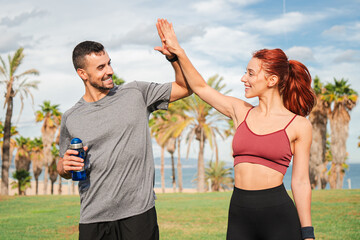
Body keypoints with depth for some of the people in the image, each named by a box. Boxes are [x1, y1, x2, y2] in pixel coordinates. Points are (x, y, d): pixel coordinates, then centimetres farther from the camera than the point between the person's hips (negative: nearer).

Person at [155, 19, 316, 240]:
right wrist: (178, 52, 15)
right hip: (239, 215, 4)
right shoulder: (241, 112, 9)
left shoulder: (298, 125, -1)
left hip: (279, 216, -4)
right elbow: (200, 87, 19)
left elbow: (301, 183, 0)